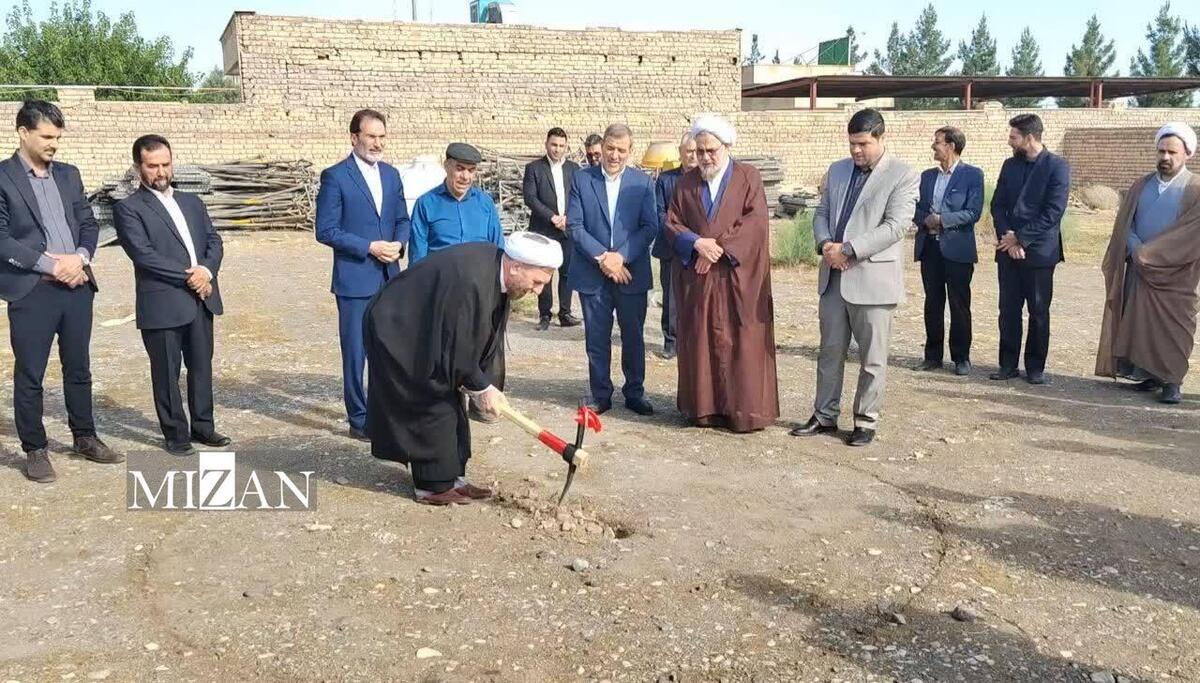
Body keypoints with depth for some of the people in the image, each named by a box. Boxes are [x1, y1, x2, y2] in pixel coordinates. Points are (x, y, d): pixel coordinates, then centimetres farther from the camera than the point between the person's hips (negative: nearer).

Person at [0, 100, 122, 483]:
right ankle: (35, 450, 16)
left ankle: (84, 438, 28)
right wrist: (50, 264, -16)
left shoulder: (69, 175, 12)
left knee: (79, 369, 15)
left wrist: (80, 257, -7)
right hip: (31, 291, -5)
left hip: (77, 286, 5)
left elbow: (88, 223, 12)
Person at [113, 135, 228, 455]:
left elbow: (214, 241, 12)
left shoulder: (192, 201, 16)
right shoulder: (128, 208, -3)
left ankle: (203, 426, 24)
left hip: (202, 299, 5)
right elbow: (144, 254, -14)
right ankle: (175, 433, 16)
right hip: (162, 305, -5)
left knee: (201, 366, 12)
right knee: (166, 372, 4)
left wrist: (206, 271, -8)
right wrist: (188, 275, -15)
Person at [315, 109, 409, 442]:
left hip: (389, 278, 6)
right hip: (354, 280, -6)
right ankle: (359, 419, 14)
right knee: (355, 352, 2)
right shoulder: (335, 176, -8)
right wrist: (370, 247, -17)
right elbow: (326, 230, -11)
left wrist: (399, 244, -6)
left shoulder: (391, 174, 10)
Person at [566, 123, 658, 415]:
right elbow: (574, 225, -4)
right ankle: (600, 396, 18)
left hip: (632, 273, 0)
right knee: (597, 339, 7)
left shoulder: (643, 182, 3)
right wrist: (601, 257, -14)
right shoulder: (582, 179, 1)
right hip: (592, 274, 0)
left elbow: (650, 226, -3)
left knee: (633, 337, 9)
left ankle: (635, 393, 22)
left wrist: (622, 256, -14)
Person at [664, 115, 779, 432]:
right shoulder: (686, 182, 10)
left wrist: (720, 247, -15)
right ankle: (703, 407, 13)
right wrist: (697, 243, -12)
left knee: (741, 345, -1)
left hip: (738, 278, -3)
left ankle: (744, 410, 5)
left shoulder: (748, 177, 2)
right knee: (700, 344, 5)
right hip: (696, 278, 3)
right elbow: (672, 223, 6)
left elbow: (756, 221, -8)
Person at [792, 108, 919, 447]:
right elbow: (822, 213, 14)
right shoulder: (837, 170, 13)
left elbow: (895, 226, -15)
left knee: (872, 358, 4)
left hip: (873, 278, -5)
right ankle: (825, 416, 22)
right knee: (830, 350, 12)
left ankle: (866, 420, 16)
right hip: (834, 276, 6)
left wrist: (847, 250, -19)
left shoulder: (904, 176, -6)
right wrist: (825, 244, -7)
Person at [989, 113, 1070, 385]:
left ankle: (1035, 368, 12)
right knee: (1008, 309, 7)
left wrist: (1020, 238, -14)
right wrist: (1007, 238, -7)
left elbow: (1053, 212, -13)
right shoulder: (1009, 165, 11)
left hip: (1039, 250, -5)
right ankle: (1008, 365, 15)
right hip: (1008, 250, 5)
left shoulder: (1057, 166, -6)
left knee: (1039, 312, 3)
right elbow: (997, 205, 8)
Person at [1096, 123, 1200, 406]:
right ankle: (1149, 373, 16)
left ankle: (1172, 381, 4)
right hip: (1139, 270, 4)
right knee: (1139, 324, 5)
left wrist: (1149, 254, -14)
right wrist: (1138, 251, -11)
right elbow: (1125, 226, 6)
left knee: (1173, 328, -2)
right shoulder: (1141, 186, 10)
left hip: (1176, 274, -4)